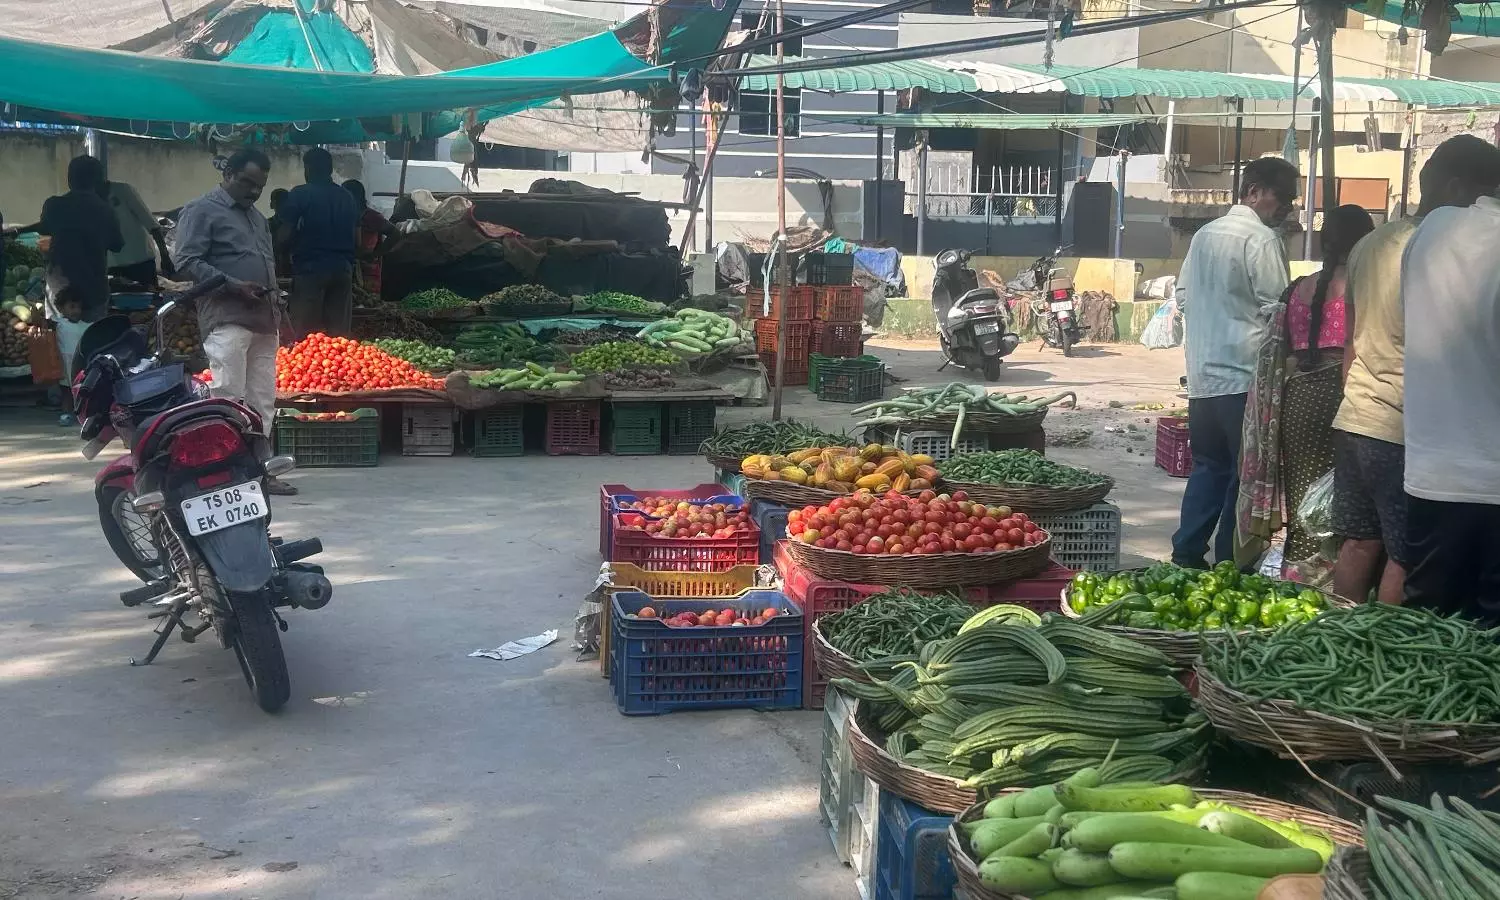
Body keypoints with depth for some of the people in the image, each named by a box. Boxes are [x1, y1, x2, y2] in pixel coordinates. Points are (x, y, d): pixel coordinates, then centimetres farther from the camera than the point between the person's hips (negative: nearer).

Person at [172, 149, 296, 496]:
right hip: (227, 318, -8)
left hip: (263, 319, 8)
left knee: (262, 401, 7)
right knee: (229, 400, -11)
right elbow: (187, 261, -10)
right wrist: (233, 286, -17)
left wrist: (272, 295, 16)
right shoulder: (202, 211, -1)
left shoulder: (257, 217, 25)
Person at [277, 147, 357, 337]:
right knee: (339, 332, 6)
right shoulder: (347, 197, 11)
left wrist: (297, 243, 12)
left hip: (310, 268, -5)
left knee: (306, 333, -2)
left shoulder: (300, 194, -3)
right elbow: (356, 238, 13)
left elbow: (285, 236, -7)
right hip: (343, 269, 5)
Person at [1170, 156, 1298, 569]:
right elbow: (1276, 308, -13)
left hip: (1202, 375, 8)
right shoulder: (1262, 239, -11)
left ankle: (1186, 556, 14)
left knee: (1208, 468, 15)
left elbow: (1182, 296, 18)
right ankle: (1229, 566, 3)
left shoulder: (1204, 234, 13)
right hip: (1245, 376, -8)